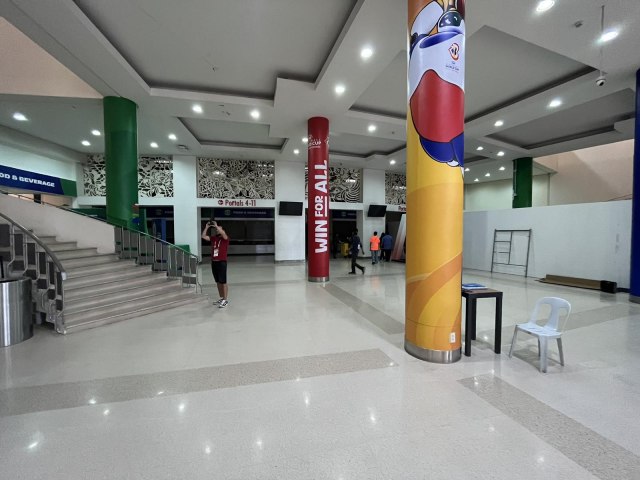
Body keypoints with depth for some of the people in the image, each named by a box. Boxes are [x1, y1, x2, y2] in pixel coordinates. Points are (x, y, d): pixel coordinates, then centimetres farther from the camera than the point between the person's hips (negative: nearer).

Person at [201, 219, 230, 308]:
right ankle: (221, 298, 23)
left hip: (222, 262, -7)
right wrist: (207, 227, 1)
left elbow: (223, 233, -27)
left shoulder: (225, 238, -5)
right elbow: (203, 236, 7)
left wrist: (216, 225, -18)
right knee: (218, 282, 13)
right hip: (214, 262, 7)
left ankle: (225, 300, 3)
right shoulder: (213, 238, 12)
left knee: (223, 282, -3)